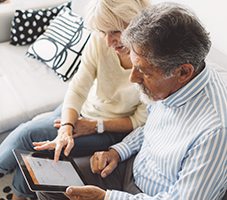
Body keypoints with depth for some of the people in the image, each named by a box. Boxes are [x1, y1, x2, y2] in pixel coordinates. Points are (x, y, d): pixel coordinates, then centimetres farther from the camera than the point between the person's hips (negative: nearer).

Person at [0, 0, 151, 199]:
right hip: (84, 108, 4)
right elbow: (77, 90, -16)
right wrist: (66, 129, -32)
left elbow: (142, 120, -15)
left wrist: (96, 126, -17)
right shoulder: (100, 39, -17)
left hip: (114, 129, -4)